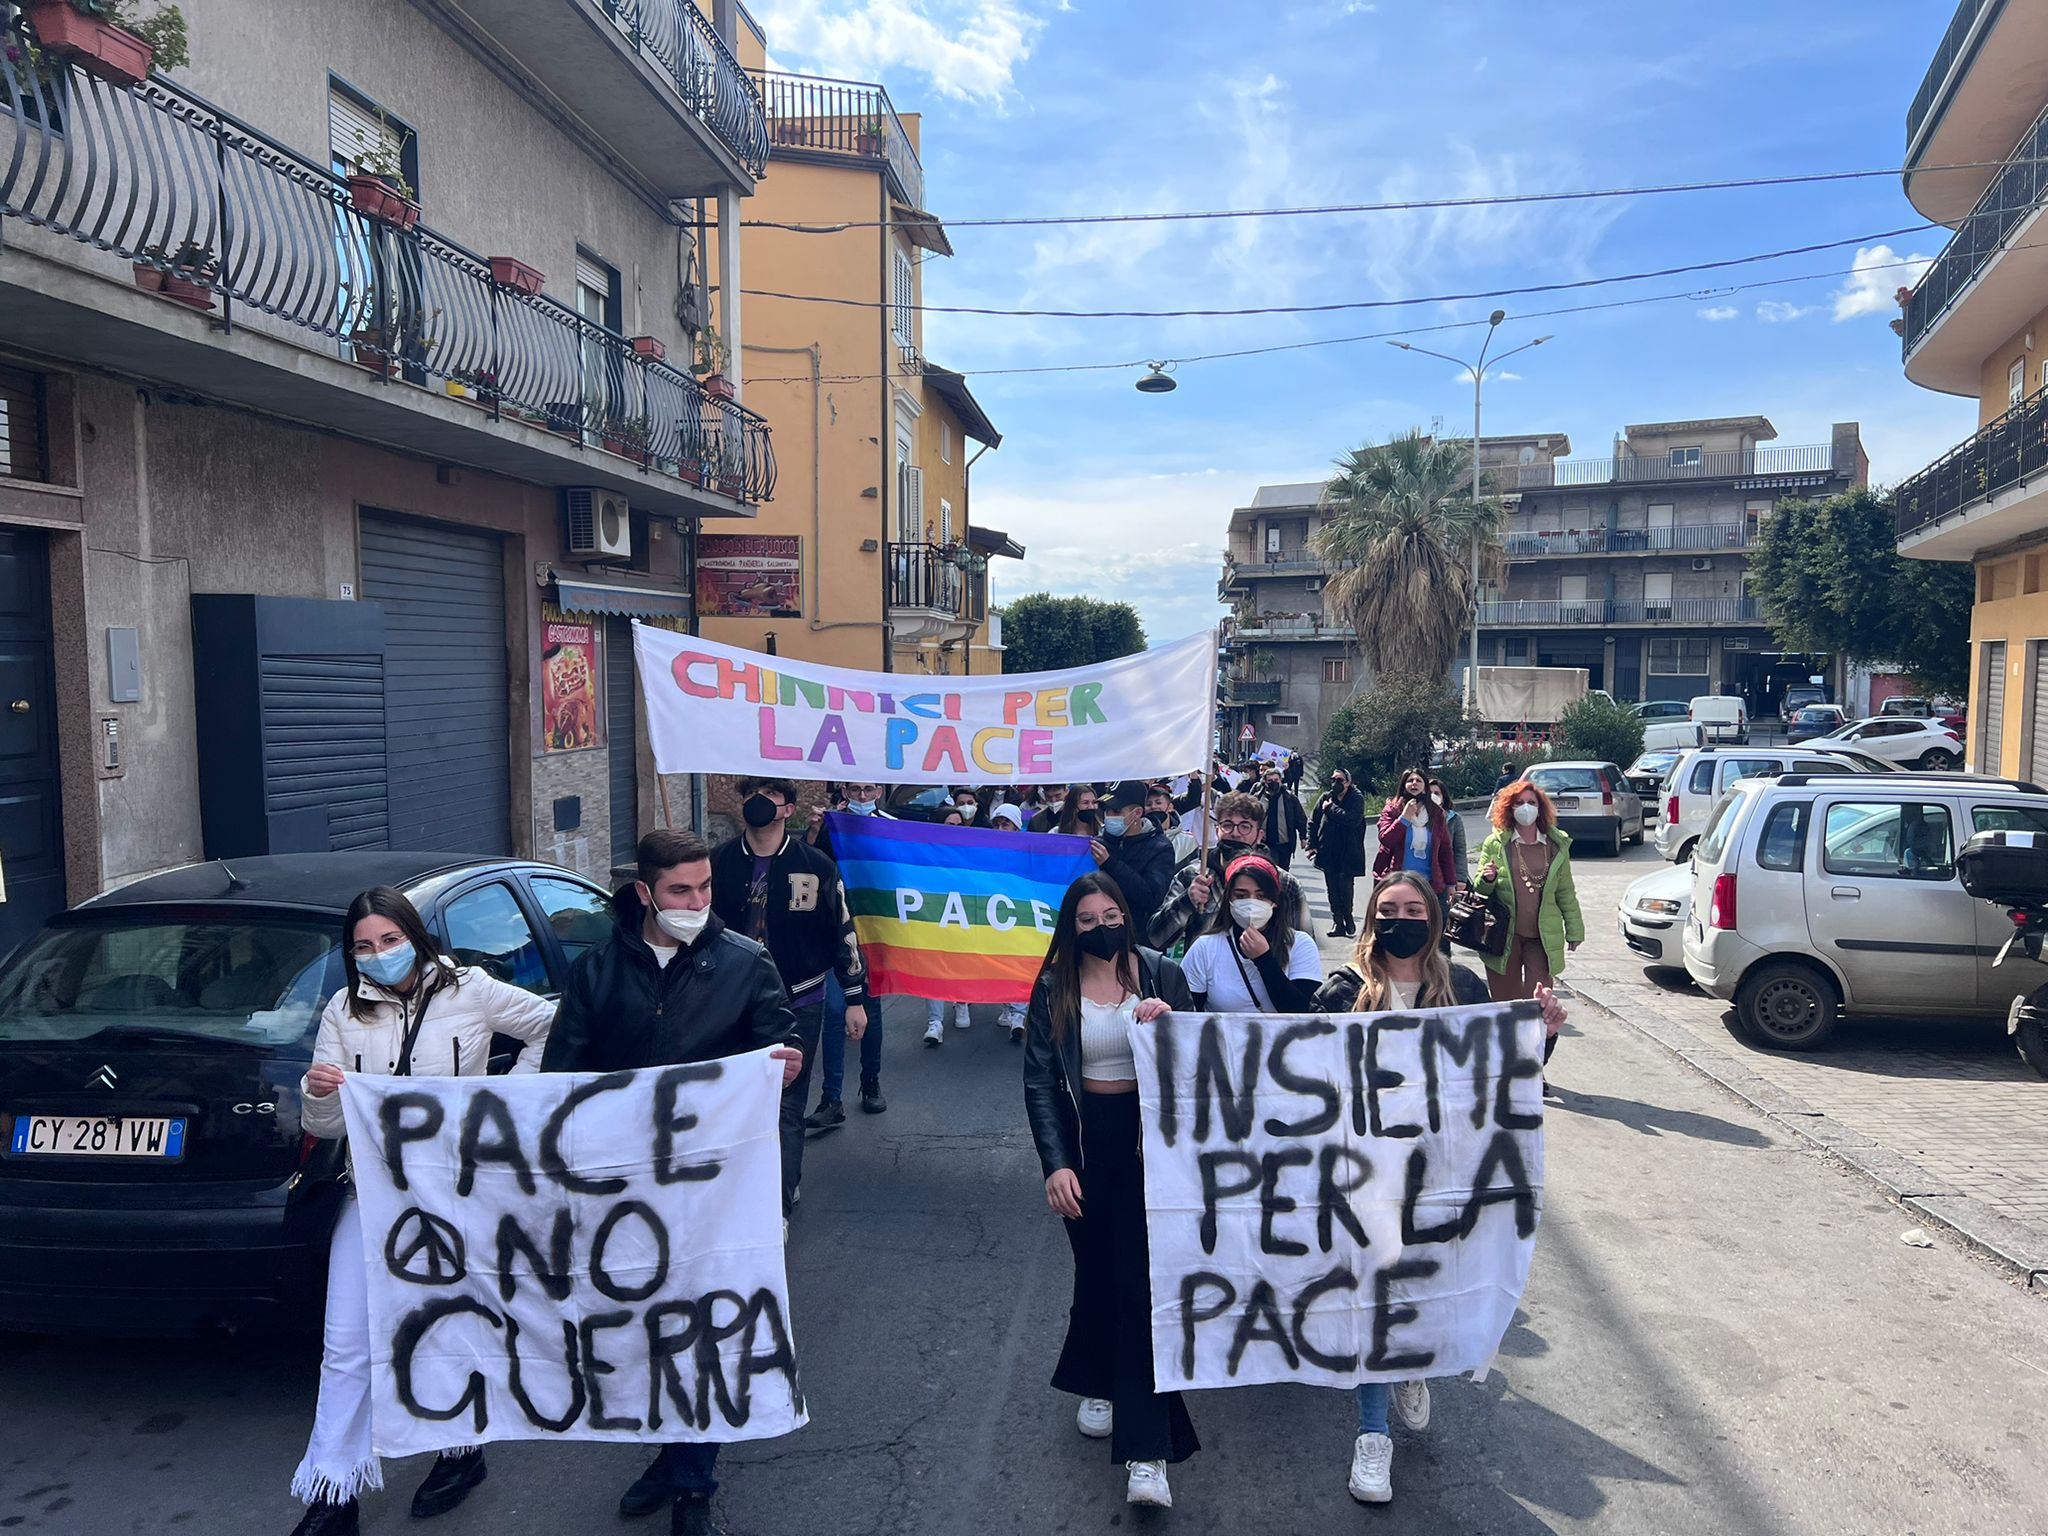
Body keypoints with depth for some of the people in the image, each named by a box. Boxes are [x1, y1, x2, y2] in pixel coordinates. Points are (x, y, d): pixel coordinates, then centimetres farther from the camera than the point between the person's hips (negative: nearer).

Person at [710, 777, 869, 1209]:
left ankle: (778, 1205, 12)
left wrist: (855, 999, 1)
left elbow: (843, 932, 1)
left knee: (788, 1106, 2)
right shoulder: (719, 862, 0)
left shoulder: (815, 866, -4)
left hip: (799, 1003, -2)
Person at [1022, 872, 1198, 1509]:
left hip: (1149, 1137, -1)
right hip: (1084, 1141, 1)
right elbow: (1038, 1080, -4)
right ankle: (1098, 1383, 41)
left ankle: (1146, 1452, -2)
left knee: (1141, 1277, -6)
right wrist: (1055, 1163, -14)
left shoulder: (1162, 974, -3)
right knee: (1095, 1267, 14)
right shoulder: (1054, 987, -3)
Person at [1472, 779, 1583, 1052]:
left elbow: (1566, 892, 13)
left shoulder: (1557, 844, 7)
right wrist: (1487, 879, -17)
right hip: (1504, 935, -1)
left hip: (1543, 936, 1)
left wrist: (1574, 930, 13)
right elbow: (1480, 891, 6)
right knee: (1505, 1002, 6)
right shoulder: (1495, 843, 2)